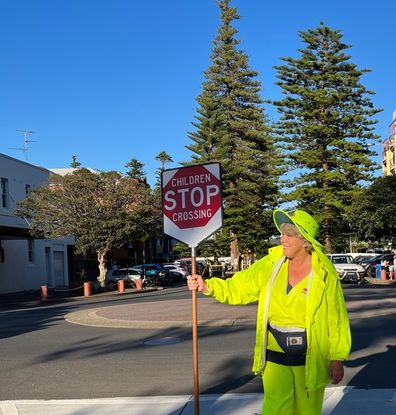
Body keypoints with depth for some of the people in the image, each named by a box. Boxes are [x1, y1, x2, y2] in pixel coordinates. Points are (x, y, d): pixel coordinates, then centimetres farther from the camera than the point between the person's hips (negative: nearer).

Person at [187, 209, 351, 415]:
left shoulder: (325, 274, -11)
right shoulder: (271, 264, -1)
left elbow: (337, 320, -8)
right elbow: (238, 288, 0)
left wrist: (338, 359, -8)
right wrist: (207, 286, -14)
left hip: (310, 359, -2)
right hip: (275, 356, 2)